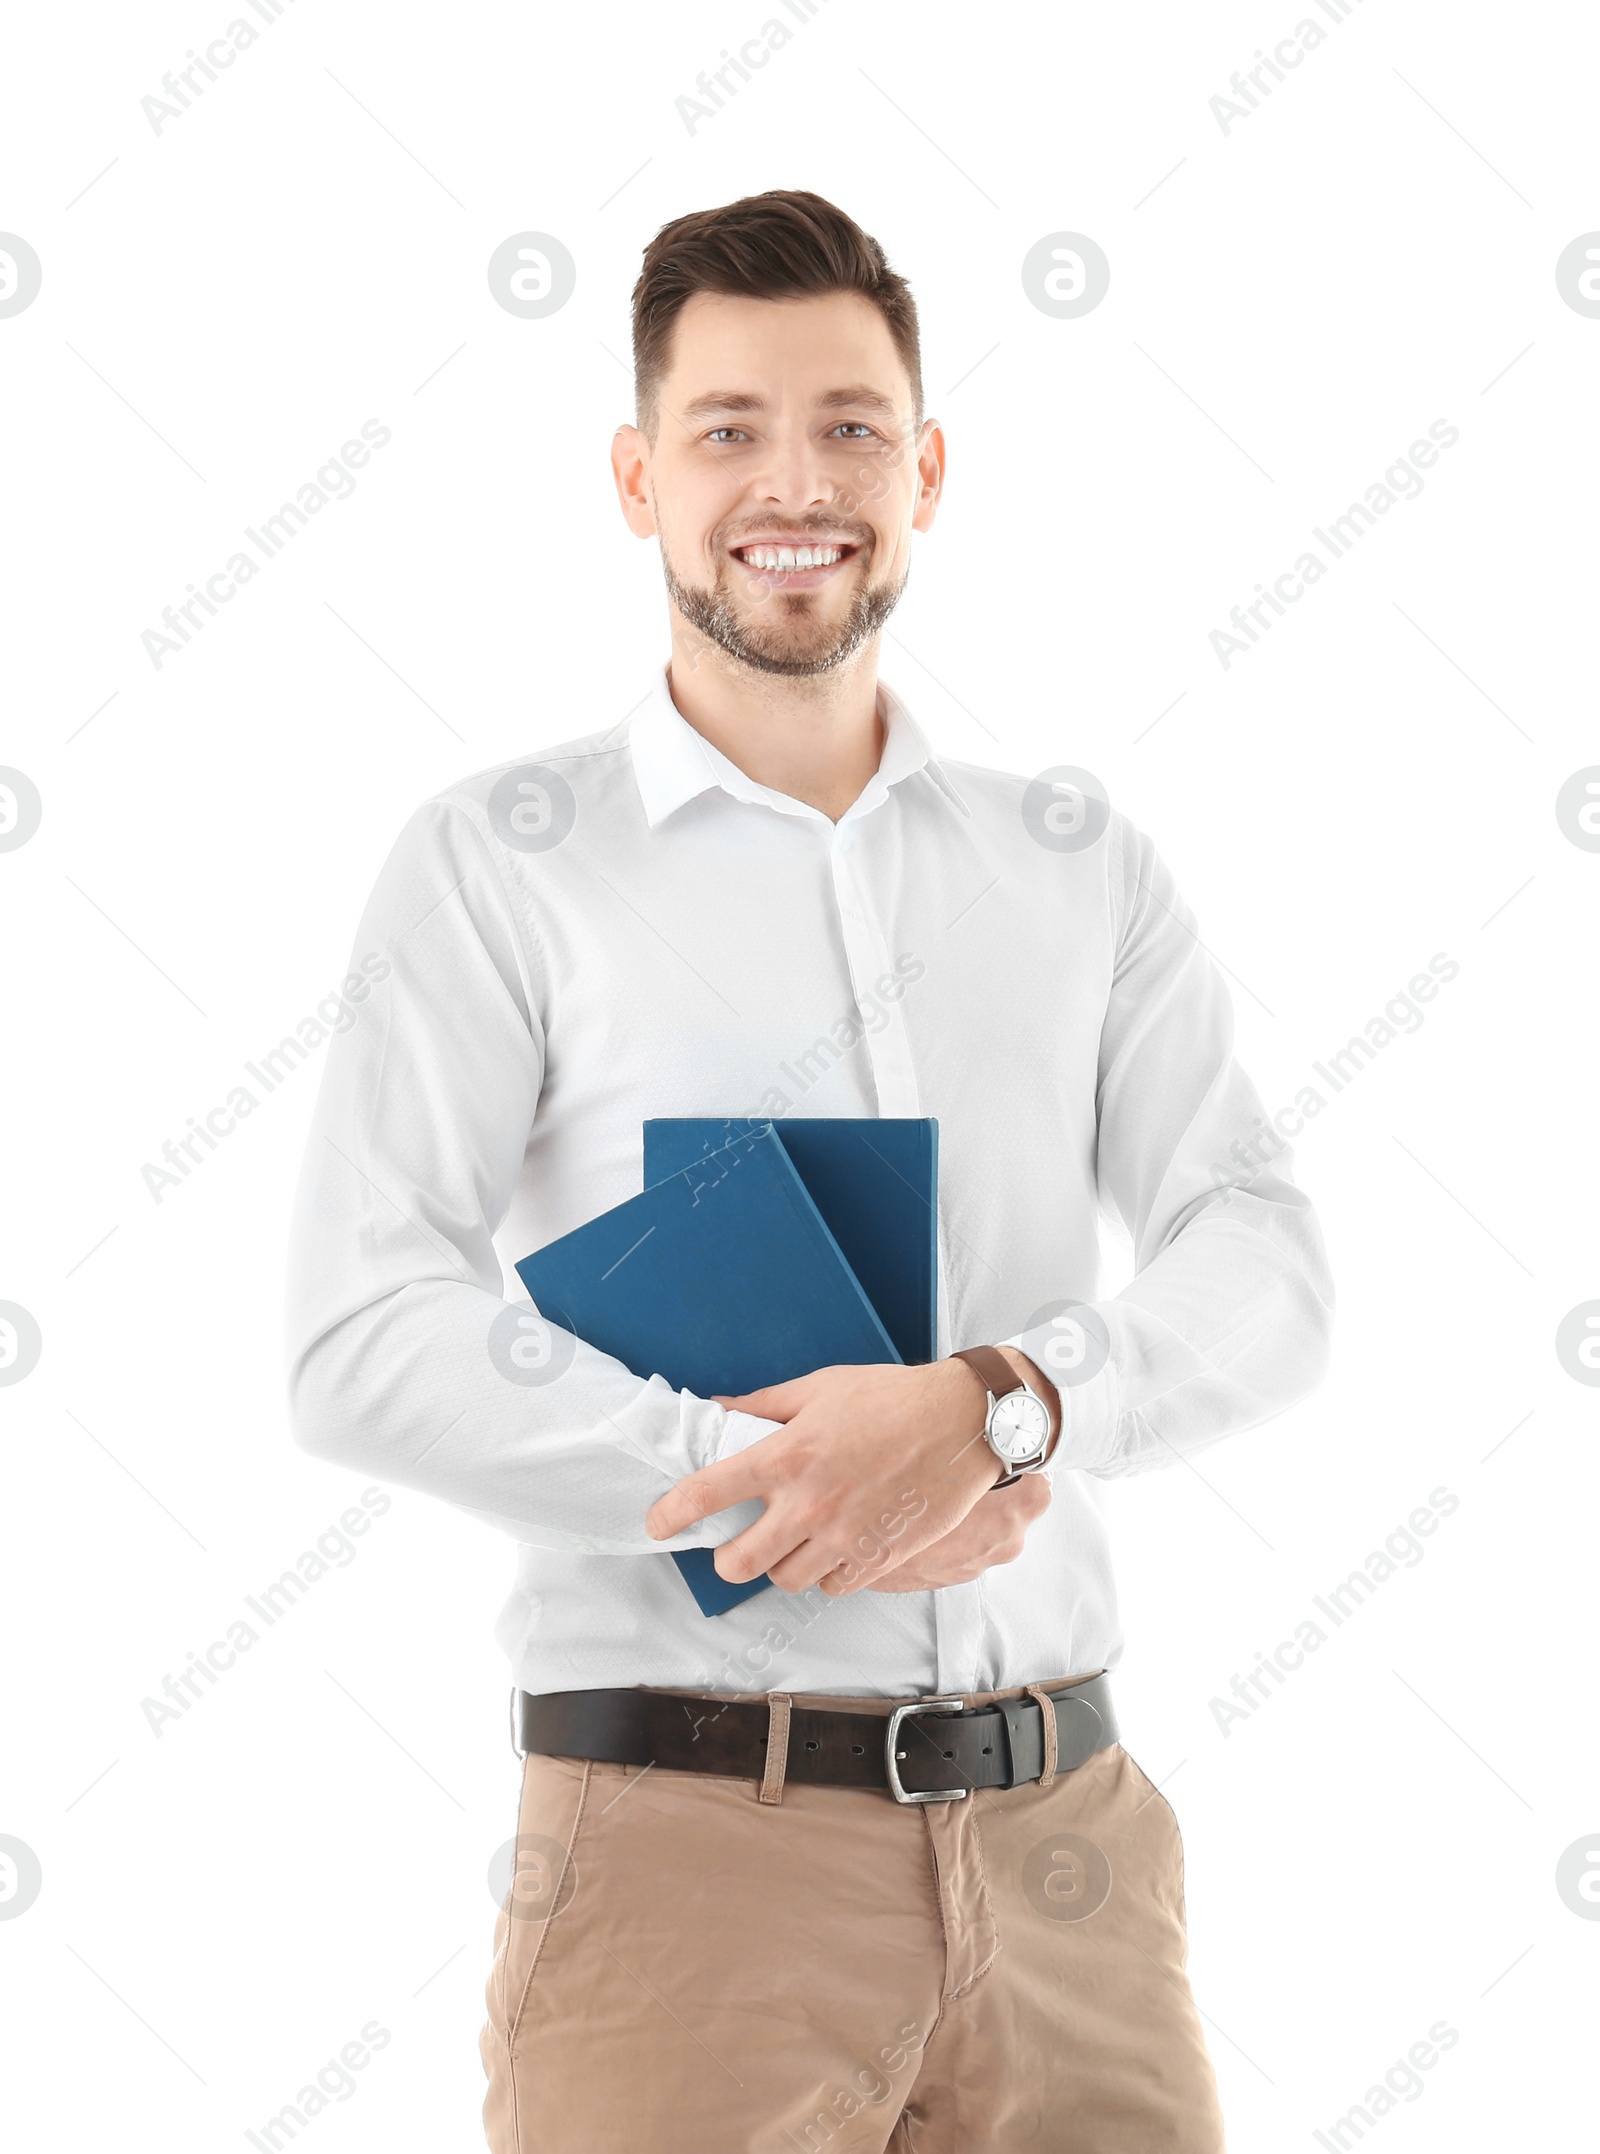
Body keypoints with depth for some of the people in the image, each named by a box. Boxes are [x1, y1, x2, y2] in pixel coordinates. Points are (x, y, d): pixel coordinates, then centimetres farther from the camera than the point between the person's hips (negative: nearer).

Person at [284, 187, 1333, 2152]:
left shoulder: (1078, 860, 12)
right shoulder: (503, 861, 1)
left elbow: (1261, 1266, 2)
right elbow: (363, 1344, -9)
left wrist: (992, 1404, -17)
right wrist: (785, 1483, -15)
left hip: (1068, 1839, 3)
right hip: (689, 1836, -3)